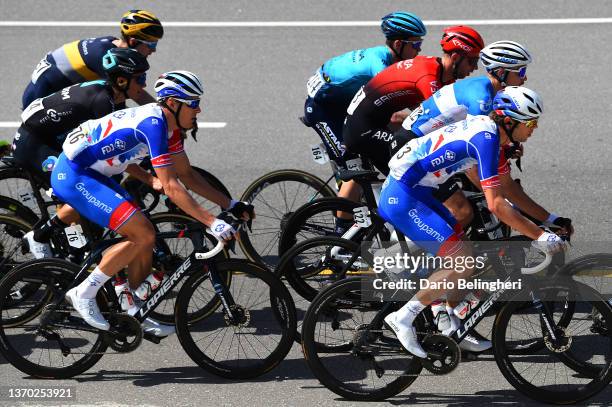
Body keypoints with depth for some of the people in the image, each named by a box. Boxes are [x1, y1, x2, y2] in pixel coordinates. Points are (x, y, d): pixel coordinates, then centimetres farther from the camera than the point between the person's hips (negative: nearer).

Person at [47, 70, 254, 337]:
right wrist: (213, 223, -28)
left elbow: (187, 175, 15)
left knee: (145, 238, 7)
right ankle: (84, 294, -7)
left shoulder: (169, 124, 6)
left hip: (91, 174, 10)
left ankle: (137, 314, 17)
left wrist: (231, 205, 9)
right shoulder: (153, 123, -24)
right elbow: (171, 187, -27)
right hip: (73, 176, -10)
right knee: (142, 234, -16)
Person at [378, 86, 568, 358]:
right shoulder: (485, 137, -21)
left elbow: (508, 188, 21)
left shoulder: (489, 131, 9)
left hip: (415, 191, 10)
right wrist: (540, 236, -20)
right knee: (464, 262, -10)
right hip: (402, 198, -10)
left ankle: (451, 326, 22)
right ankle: (403, 318, -6)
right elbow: (496, 205, -25)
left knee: (462, 244, 16)